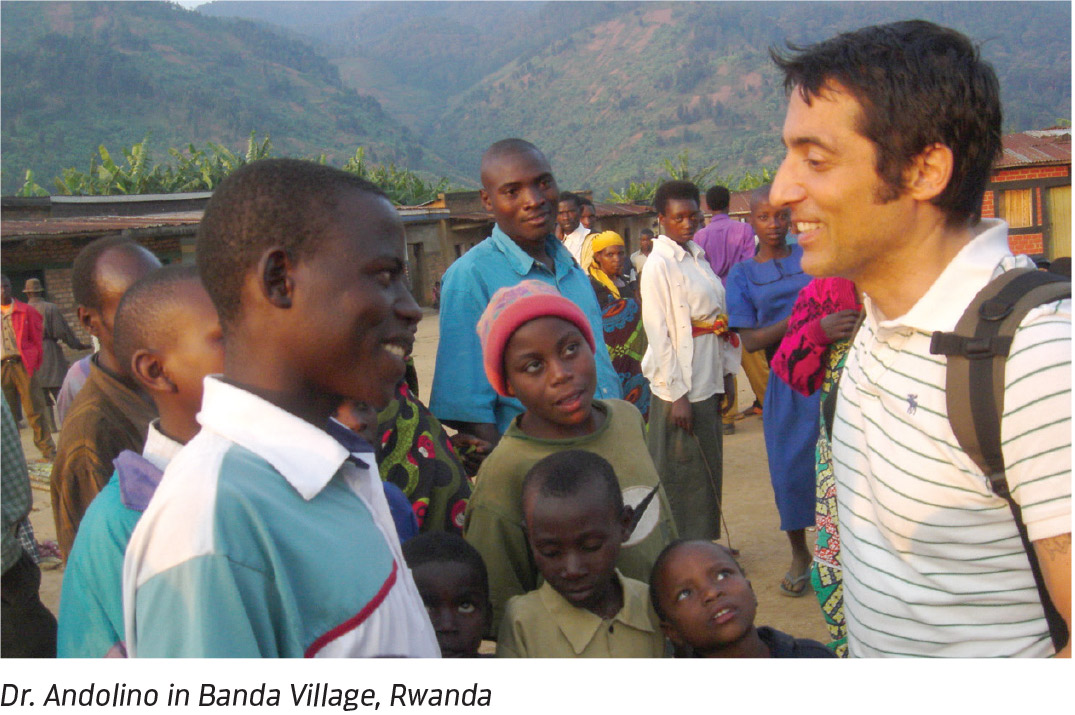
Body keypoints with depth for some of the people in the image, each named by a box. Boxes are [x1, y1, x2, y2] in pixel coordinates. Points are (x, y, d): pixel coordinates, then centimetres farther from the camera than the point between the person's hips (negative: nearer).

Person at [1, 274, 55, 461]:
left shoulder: (26, 311, 6)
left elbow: (36, 339, 6)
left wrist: (35, 364, -1)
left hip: (23, 365, -2)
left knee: (34, 410, -2)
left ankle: (48, 452, 2)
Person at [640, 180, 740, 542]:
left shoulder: (698, 258, 12)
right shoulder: (658, 265, -12)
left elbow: (719, 317, 14)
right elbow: (658, 334, -16)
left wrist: (726, 375, 10)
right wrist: (676, 395, -18)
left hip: (708, 383, 8)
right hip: (680, 388, -8)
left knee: (708, 470, 16)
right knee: (680, 474, 2)